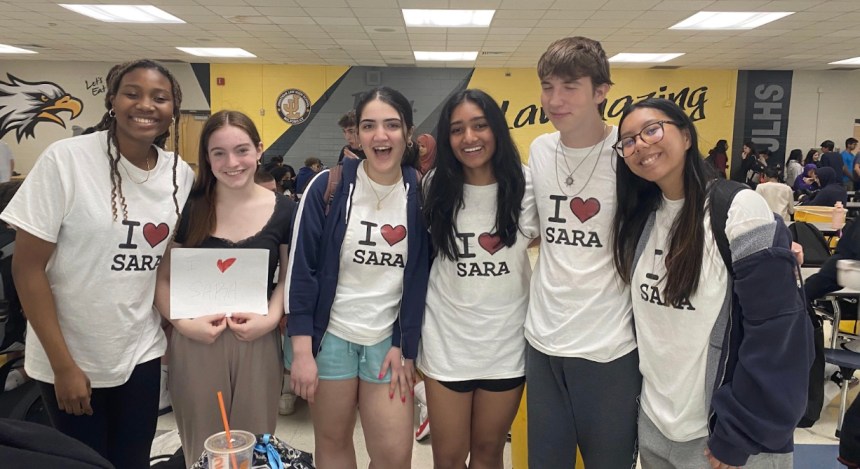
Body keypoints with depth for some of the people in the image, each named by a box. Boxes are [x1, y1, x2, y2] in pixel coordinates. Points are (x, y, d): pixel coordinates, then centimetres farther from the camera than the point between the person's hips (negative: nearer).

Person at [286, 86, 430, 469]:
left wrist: (404, 346, -3)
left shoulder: (419, 196, -3)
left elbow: (420, 278, 1)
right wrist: (301, 350, -11)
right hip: (329, 334, -1)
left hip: (388, 339, 2)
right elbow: (300, 269, -8)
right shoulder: (328, 186, -8)